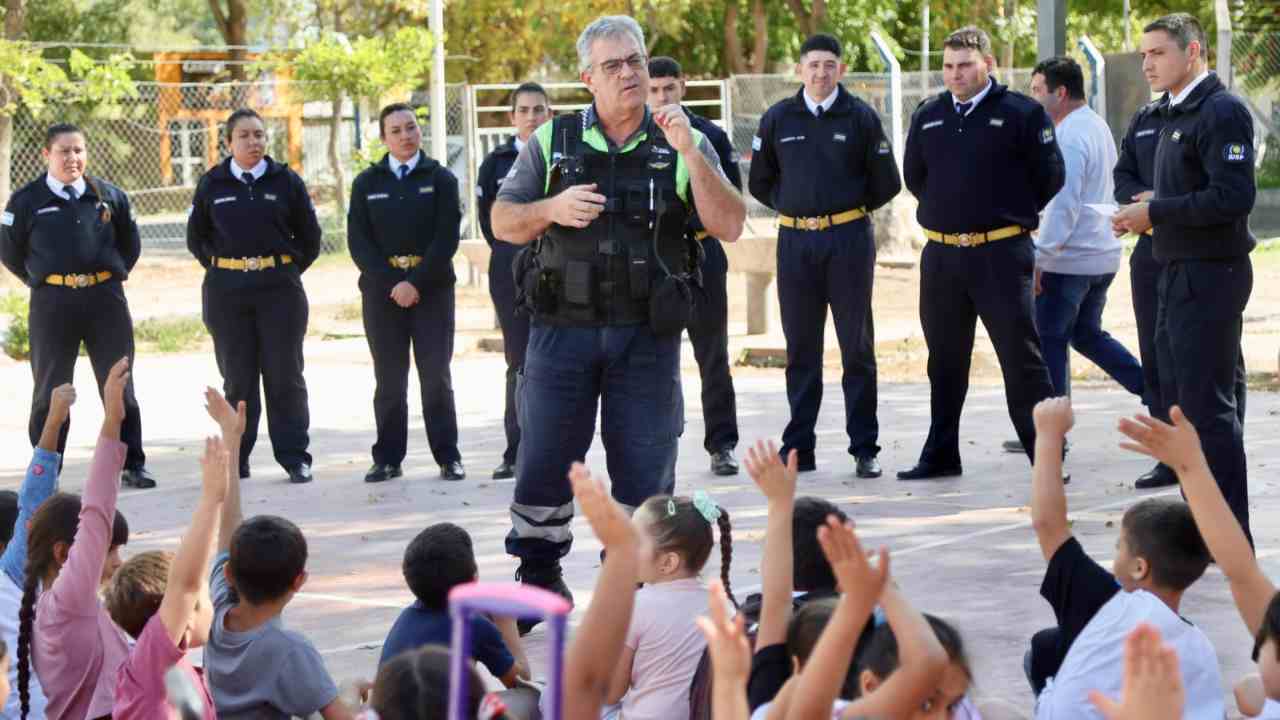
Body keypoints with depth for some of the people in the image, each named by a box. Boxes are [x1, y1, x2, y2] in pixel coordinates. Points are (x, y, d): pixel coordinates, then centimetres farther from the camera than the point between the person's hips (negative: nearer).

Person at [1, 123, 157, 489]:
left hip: (105, 299, 1)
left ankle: (132, 465, 12)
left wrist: (113, 274, 9)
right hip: (52, 304, -1)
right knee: (50, 390, 5)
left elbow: (130, 243, 16)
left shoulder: (109, 195, 4)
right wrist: (41, 280, 5)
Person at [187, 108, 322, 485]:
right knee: (237, 378, 4)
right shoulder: (212, 184, 5)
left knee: (284, 375, -1)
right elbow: (196, 237, 15)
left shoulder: (286, 181, 2)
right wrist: (220, 266, 7)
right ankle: (235, 459, 8)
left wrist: (289, 268, 4)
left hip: (280, 289, -1)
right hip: (226, 292, 1)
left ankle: (295, 457, 3)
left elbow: (310, 237, 10)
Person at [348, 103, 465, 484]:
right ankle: (388, 459, 5)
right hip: (382, 290, 1)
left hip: (431, 288, -1)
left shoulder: (441, 179, 4)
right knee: (389, 378, 2)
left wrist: (416, 283, -13)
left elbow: (447, 238, -4)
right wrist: (391, 285, -9)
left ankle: (448, 456, 3)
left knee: (436, 376, -2)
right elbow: (358, 242, 2)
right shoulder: (366, 183, 8)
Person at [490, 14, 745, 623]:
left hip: (647, 337, 0)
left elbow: (730, 226, -5)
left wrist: (690, 153, -15)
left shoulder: (682, 147, 6)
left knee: (645, 469, 2)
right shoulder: (552, 143, 7)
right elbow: (503, 223, 8)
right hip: (563, 328, 0)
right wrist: (552, 209, -12)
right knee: (544, 461, 0)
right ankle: (538, 579, 15)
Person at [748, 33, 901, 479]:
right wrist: (792, 206, 8)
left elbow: (886, 185, 6)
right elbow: (760, 183, 16)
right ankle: (798, 449, 11)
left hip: (849, 240, -2)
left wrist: (850, 207, 8)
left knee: (857, 349, 1)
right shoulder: (777, 119, 6)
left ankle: (865, 450, 5)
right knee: (801, 350, 6)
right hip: (795, 241, 2)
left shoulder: (861, 118, 1)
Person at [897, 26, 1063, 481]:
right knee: (945, 361, 12)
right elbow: (914, 175, 21)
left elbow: (1049, 176, -1)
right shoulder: (928, 116, 10)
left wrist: (1010, 212, 6)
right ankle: (940, 456, 21)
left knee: (1021, 358, -6)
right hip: (941, 256, 5)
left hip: (1001, 254, -5)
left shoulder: (1021, 114, -5)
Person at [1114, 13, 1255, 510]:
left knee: (1210, 408, -10)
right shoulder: (1175, 115, 17)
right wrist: (1149, 211, 6)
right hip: (1177, 273, 10)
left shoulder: (1221, 112, -13)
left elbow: (1233, 197, -23)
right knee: (1180, 399, 13)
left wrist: (1155, 212, -18)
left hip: (1209, 276, -10)